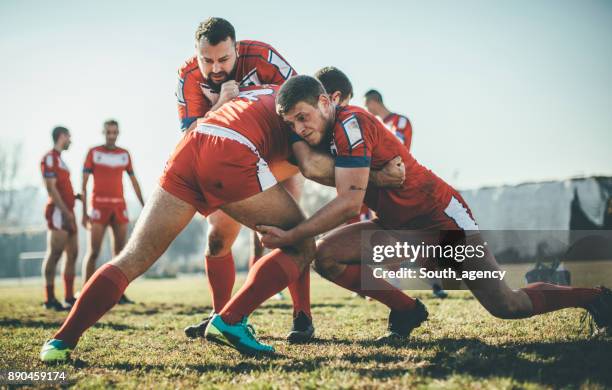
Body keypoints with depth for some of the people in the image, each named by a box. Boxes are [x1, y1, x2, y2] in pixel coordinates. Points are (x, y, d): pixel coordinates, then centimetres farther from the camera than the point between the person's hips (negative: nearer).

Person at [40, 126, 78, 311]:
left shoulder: (59, 159, 21)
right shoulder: (49, 158, -8)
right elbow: (51, 188, -15)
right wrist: (65, 211, -19)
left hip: (67, 212, 10)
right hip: (58, 212, -10)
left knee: (72, 254, 8)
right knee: (54, 253, -9)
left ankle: (69, 298, 13)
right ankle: (50, 299, -6)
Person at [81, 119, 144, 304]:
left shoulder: (125, 154, 10)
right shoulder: (93, 153, 0)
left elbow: (134, 182, 16)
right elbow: (84, 184, -2)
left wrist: (144, 207, 11)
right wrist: (84, 212, -9)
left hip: (119, 206, 4)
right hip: (98, 206, -4)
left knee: (120, 251, 3)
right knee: (93, 252, -6)